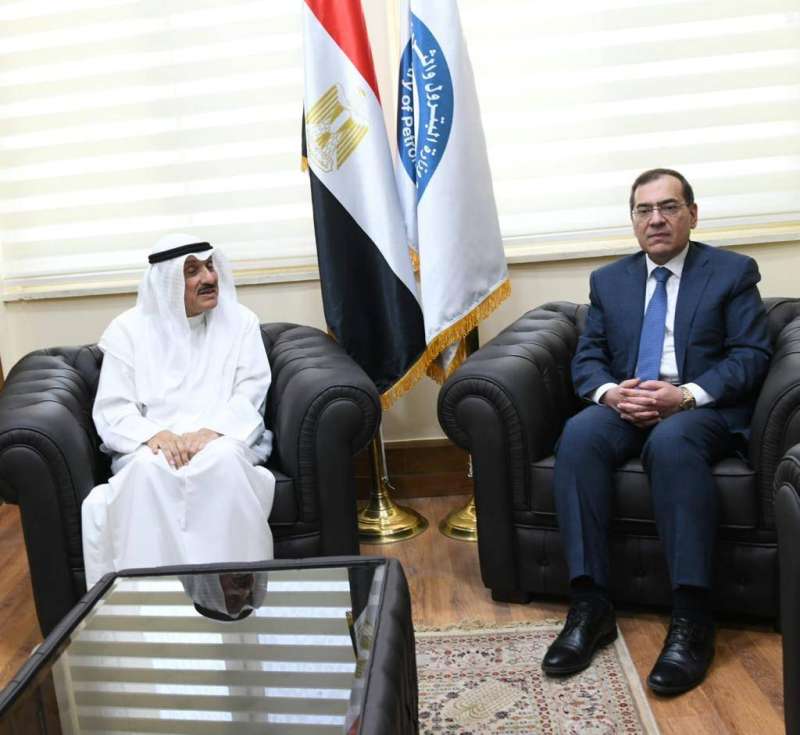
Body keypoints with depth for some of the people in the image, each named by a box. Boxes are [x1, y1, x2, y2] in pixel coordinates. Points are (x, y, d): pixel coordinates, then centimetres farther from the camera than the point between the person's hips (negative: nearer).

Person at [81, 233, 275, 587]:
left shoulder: (240, 321, 9)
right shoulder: (128, 329, 7)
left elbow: (250, 394, 0)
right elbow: (111, 409, 1)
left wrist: (210, 432, -20)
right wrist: (154, 434, -21)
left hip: (225, 439, 0)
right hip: (153, 445, 0)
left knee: (223, 460, -35)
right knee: (149, 469, -35)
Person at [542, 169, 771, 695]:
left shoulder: (733, 271, 8)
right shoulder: (609, 280, 18)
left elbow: (752, 355, -2)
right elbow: (588, 357, 12)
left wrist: (687, 395, -18)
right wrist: (609, 392, -12)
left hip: (704, 410, -3)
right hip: (625, 406, 3)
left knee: (672, 441, -39)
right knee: (579, 434, -31)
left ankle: (692, 617, -35)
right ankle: (591, 606, -30)